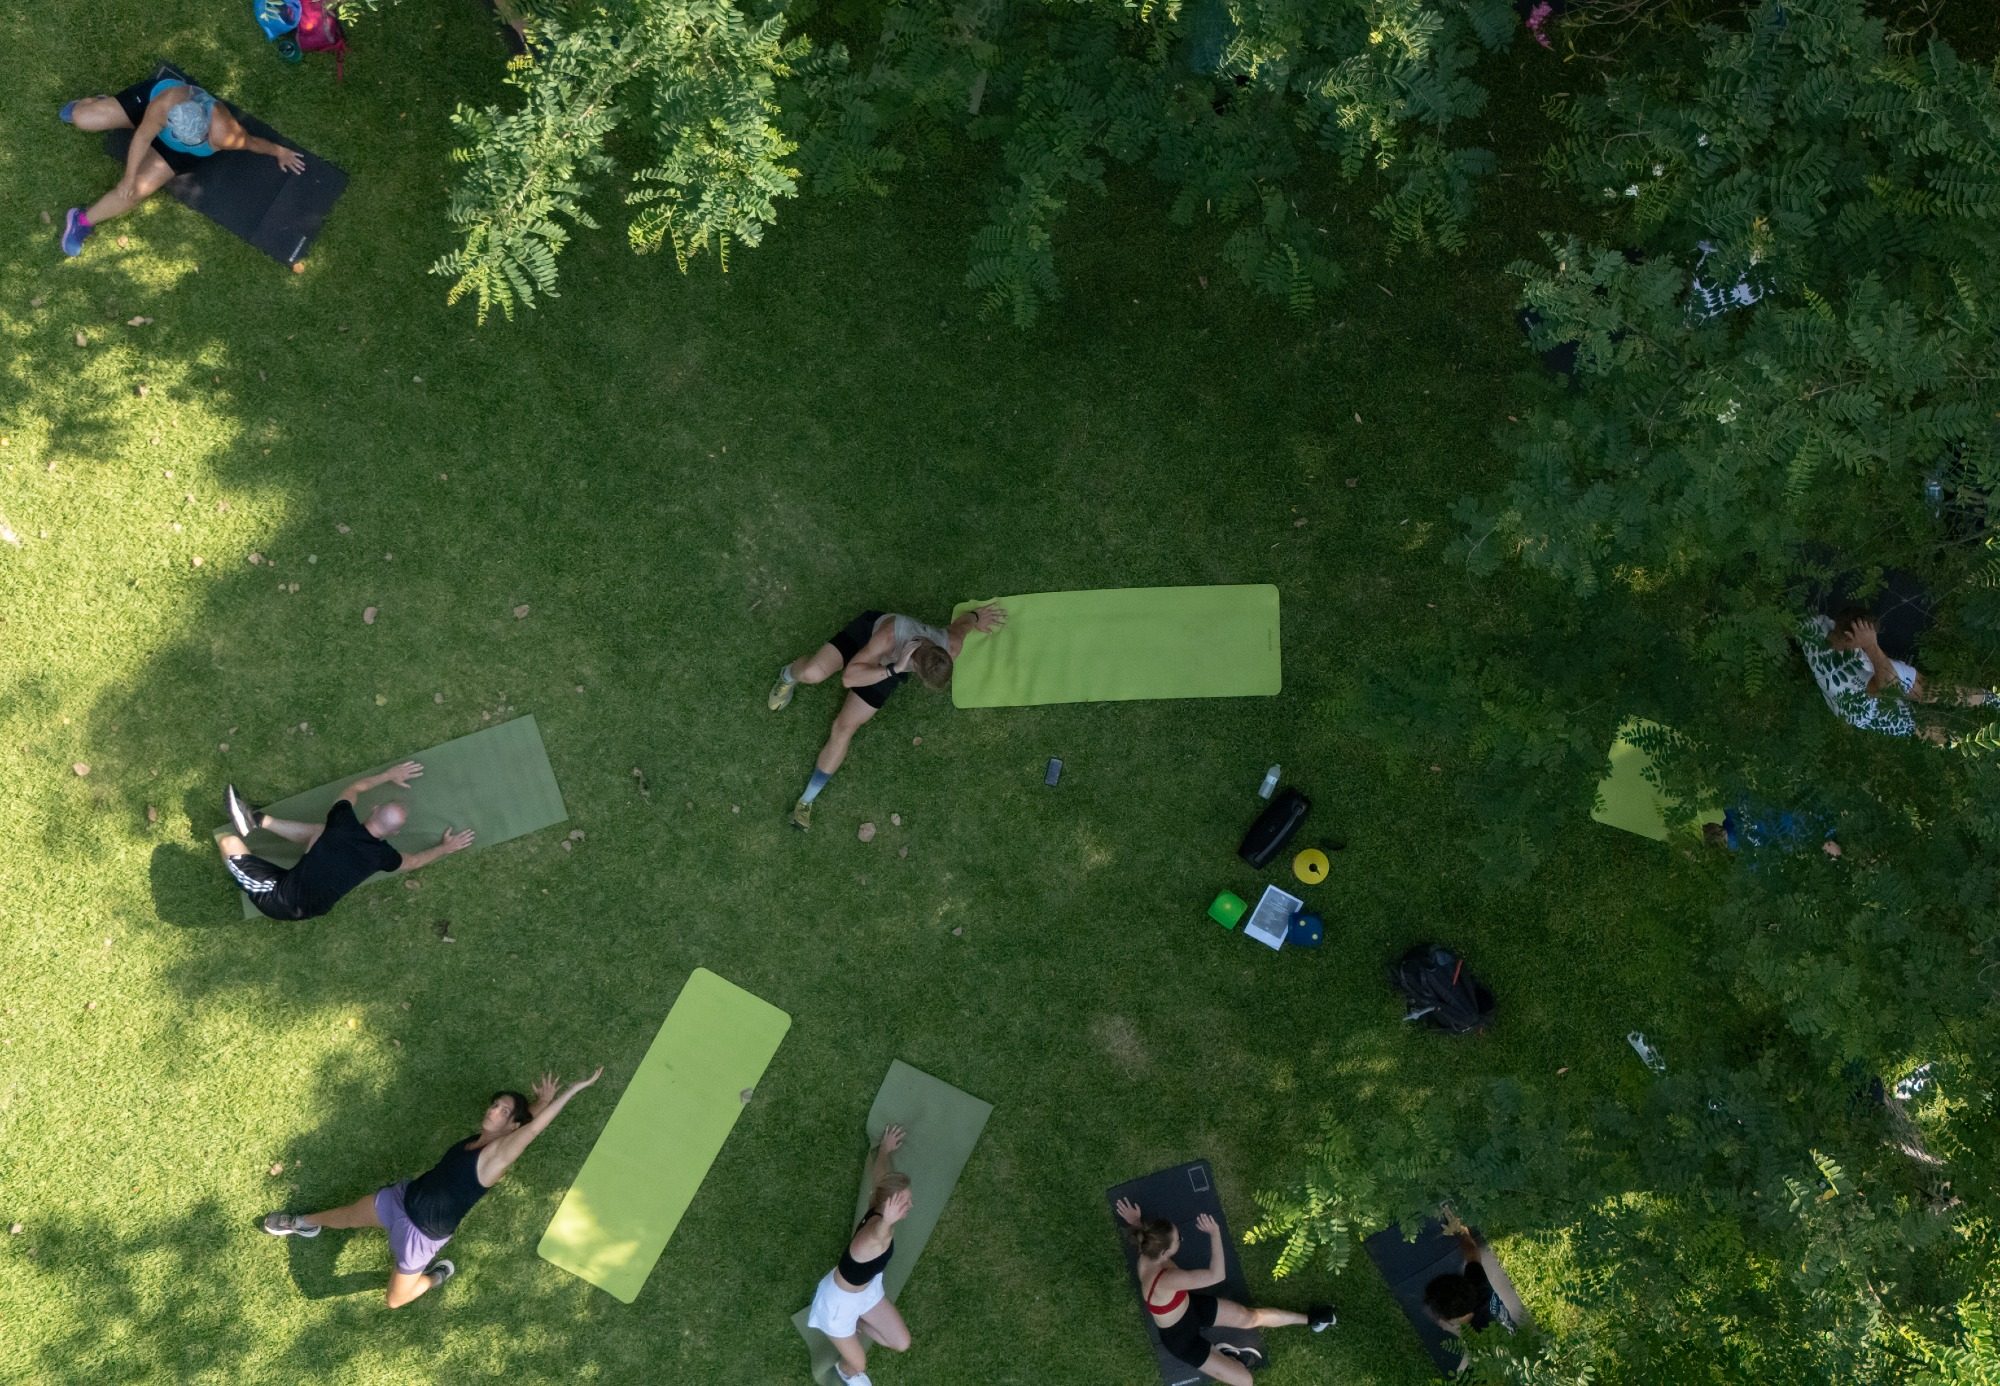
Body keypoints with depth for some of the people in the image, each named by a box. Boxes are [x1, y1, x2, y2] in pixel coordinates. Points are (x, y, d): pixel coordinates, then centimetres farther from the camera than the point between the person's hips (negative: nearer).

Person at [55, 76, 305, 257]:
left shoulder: (223, 134, -44)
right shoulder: (165, 102, -42)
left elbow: (252, 142, -22)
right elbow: (143, 136, -28)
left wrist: (279, 152, -4)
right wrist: (129, 176, -23)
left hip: (180, 151, 0)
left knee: (137, 189, -14)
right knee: (82, 118, -2)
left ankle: (83, 220, 6)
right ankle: (96, 103, 37)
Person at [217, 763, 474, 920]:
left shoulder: (343, 822, -14)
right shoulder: (380, 854, -12)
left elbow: (355, 788, 10)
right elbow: (414, 862, 12)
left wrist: (388, 775, 24)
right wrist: (445, 848, 24)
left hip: (279, 898, -3)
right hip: (307, 911, 3)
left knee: (228, 840, 7)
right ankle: (259, 821, 26)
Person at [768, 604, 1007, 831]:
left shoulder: (951, 648, -36)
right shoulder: (890, 635, -47)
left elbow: (961, 623, -11)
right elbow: (848, 678, -46)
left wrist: (977, 617, 13)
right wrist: (894, 669, -56)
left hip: (891, 669, 2)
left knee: (844, 728, -3)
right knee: (813, 673, -27)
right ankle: (789, 676, 14)